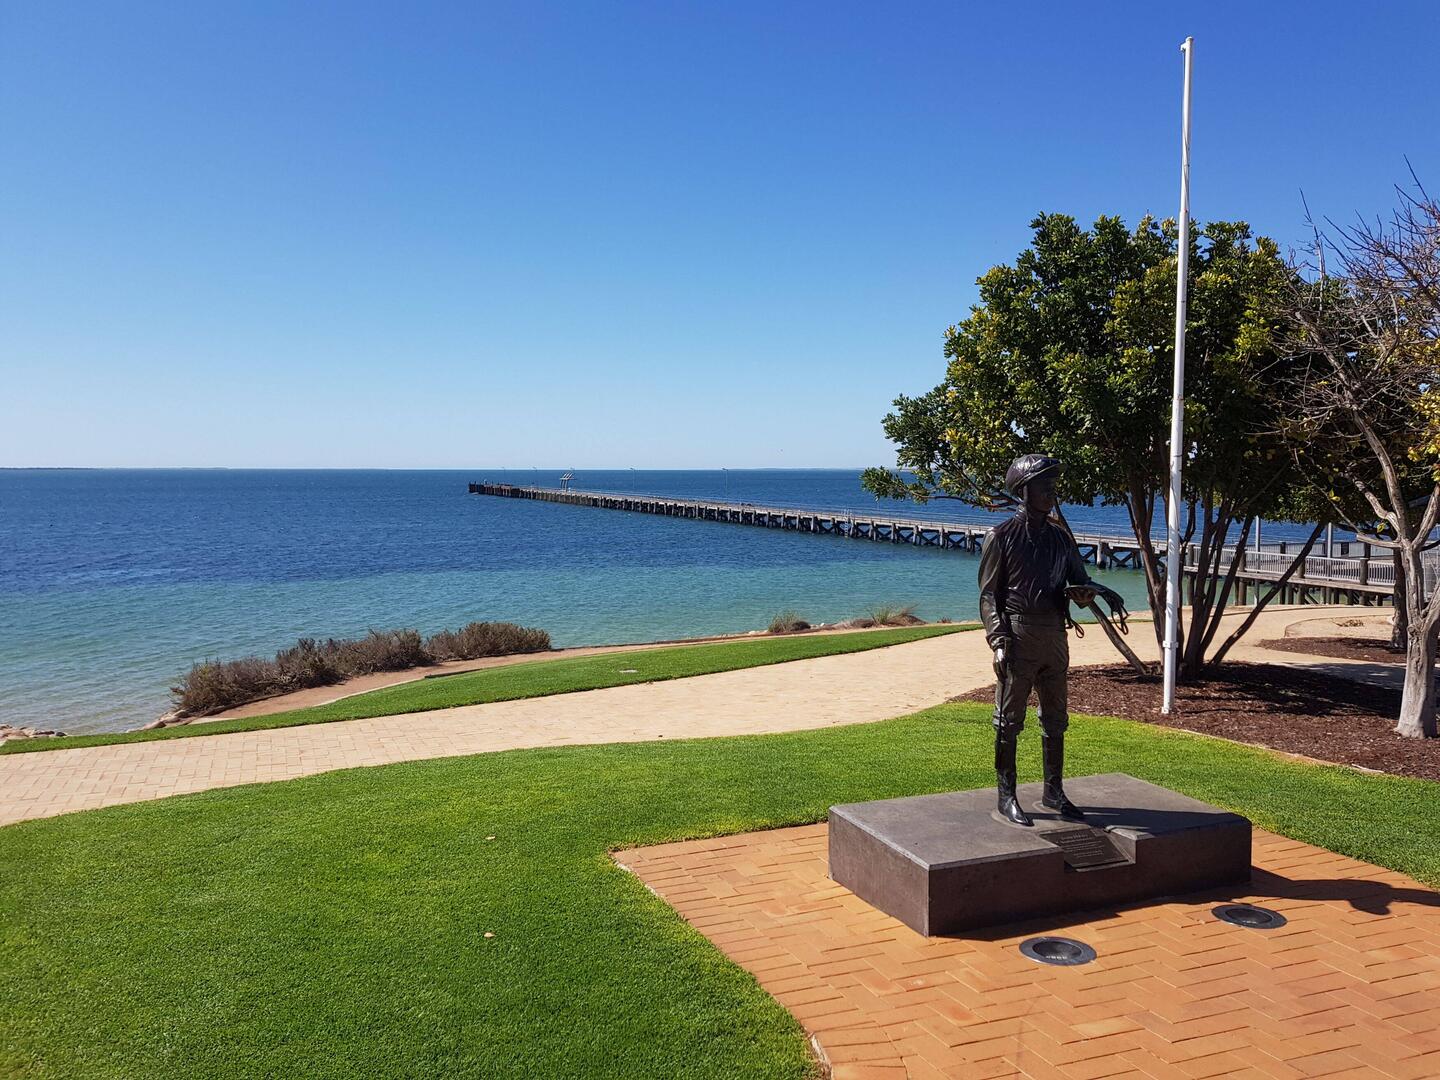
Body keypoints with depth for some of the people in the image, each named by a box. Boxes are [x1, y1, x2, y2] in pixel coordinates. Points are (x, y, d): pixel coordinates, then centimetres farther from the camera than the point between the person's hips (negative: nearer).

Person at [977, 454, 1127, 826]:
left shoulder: (1061, 537, 13)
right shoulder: (1003, 537, -3)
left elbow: (1080, 583, 13)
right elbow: (989, 595, -5)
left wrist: (1094, 591, -13)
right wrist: (999, 642, -15)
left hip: (1055, 638, 6)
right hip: (1019, 637, -6)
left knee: (1055, 719, 13)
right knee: (1009, 720, 0)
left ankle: (1053, 792, 26)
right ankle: (1006, 797, 9)